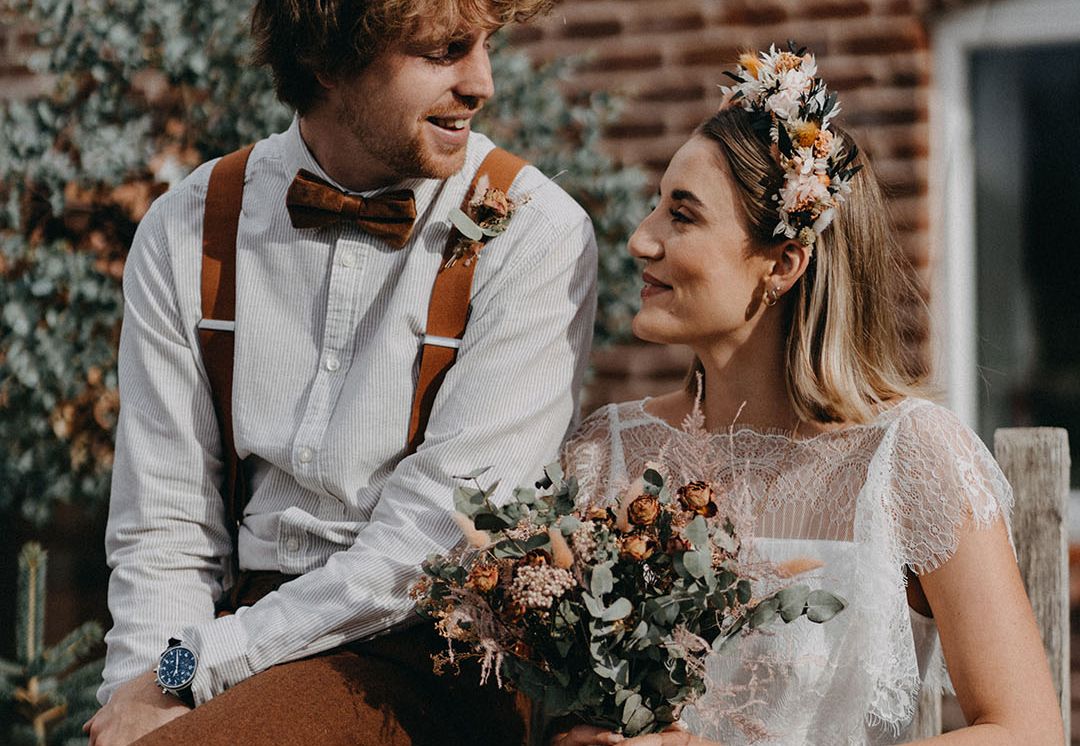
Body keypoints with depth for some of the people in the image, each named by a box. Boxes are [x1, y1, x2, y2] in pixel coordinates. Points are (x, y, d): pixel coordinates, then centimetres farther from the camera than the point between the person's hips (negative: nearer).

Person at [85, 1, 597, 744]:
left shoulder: (536, 236, -9)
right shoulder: (184, 231, 3)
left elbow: (440, 537, -14)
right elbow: (164, 525, 4)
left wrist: (190, 670, -14)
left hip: (426, 652, -3)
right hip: (254, 625, 4)